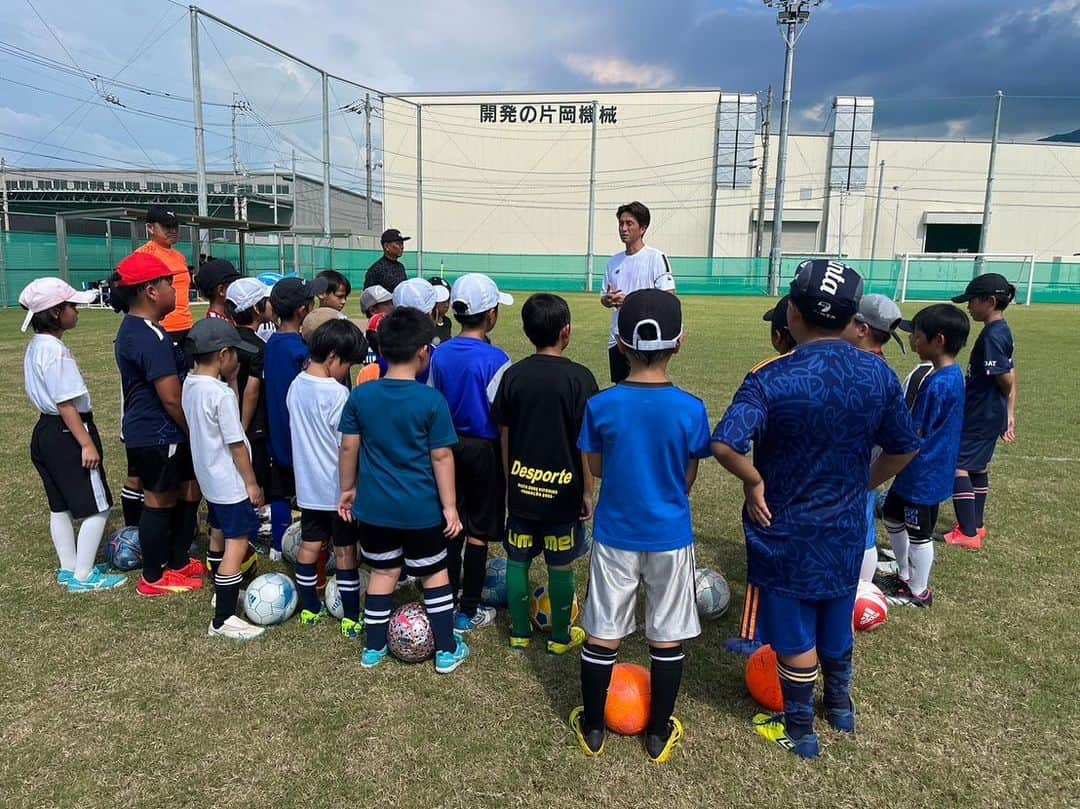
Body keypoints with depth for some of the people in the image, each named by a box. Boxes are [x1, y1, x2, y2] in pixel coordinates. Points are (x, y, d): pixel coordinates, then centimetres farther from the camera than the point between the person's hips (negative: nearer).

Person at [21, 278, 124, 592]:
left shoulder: (36, 346, 10)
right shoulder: (56, 351, -21)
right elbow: (66, 404, -23)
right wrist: (87, 444, -20)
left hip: (46, 431, 11)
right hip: (67, 434, -11)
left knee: (60, 506, 18)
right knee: (97, 507, -2)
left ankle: (69, 569, 29)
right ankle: (82, 576, 6)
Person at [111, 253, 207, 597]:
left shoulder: (131, 328, 11)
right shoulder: (152, 337, -22)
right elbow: (172, 398, -24)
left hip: (145, 431, 10)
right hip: (159, 435, -10)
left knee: (175, 496, 19)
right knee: (161, 501, 3)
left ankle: (176, 563, 33)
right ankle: (154, 578, 18)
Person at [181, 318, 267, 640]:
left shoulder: (190, 384, 1)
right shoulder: (222, 394, -25)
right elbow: (236, 444, -21)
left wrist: (230, 381, 1)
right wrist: (252, 483, -11)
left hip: (209, 478, 9)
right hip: (230, 483, -9)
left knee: (219, 534, 23)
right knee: (237, 544, -4)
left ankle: (223, 593, 41)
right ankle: (223, 620, 0)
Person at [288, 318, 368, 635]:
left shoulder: (296, 385, 0)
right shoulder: (337, 394, -21)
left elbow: (297, 430, 10)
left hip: (308, 486, 6)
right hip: (339, 488, -6)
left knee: (309, 545, 16)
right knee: (345, 552, 4)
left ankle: (309, 609, 29)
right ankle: (351, 619, 14)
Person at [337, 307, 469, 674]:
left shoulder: (360, 395, -5)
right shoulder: (432, 400, -16)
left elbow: (349, 447, 1)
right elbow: (441, 457, -13)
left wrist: (347, 488, 15)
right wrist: (449, 506, -5)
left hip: (374, 506, 3)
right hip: (421, 508, -3)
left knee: (383, 573, 18)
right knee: (434, 574, 13)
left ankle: (374, 647, 29)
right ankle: (447, 650, 22)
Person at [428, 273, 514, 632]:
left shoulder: (440, 354, -2)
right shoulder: (496, 360, -18)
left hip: (448, 444, 5)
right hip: (484, 449, -5)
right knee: (477, 531, 6)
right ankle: (468, 611, 16)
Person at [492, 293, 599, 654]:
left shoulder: (513, 375, -2)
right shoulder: (579, 377, -12)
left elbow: (504, 435, 4)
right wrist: (588, 492, -1)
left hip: (522, 487, 3)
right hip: (562, 489, -3)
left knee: (517, 560, 14)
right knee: (560, 566, 10)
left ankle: (519, 632, 27)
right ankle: (561, 637, 25)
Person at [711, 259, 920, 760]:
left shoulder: (772, 378, -23)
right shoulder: (878, 374, -7)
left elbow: (724, 443, -36)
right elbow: (904, 449, 4)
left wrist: (754, 481, -18)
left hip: (786, 531, -5)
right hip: (846, 529, 5)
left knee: (795, 635, 13)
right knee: (837, 622, 26)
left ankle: (799, 731, 31)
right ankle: (840, 707, 48)